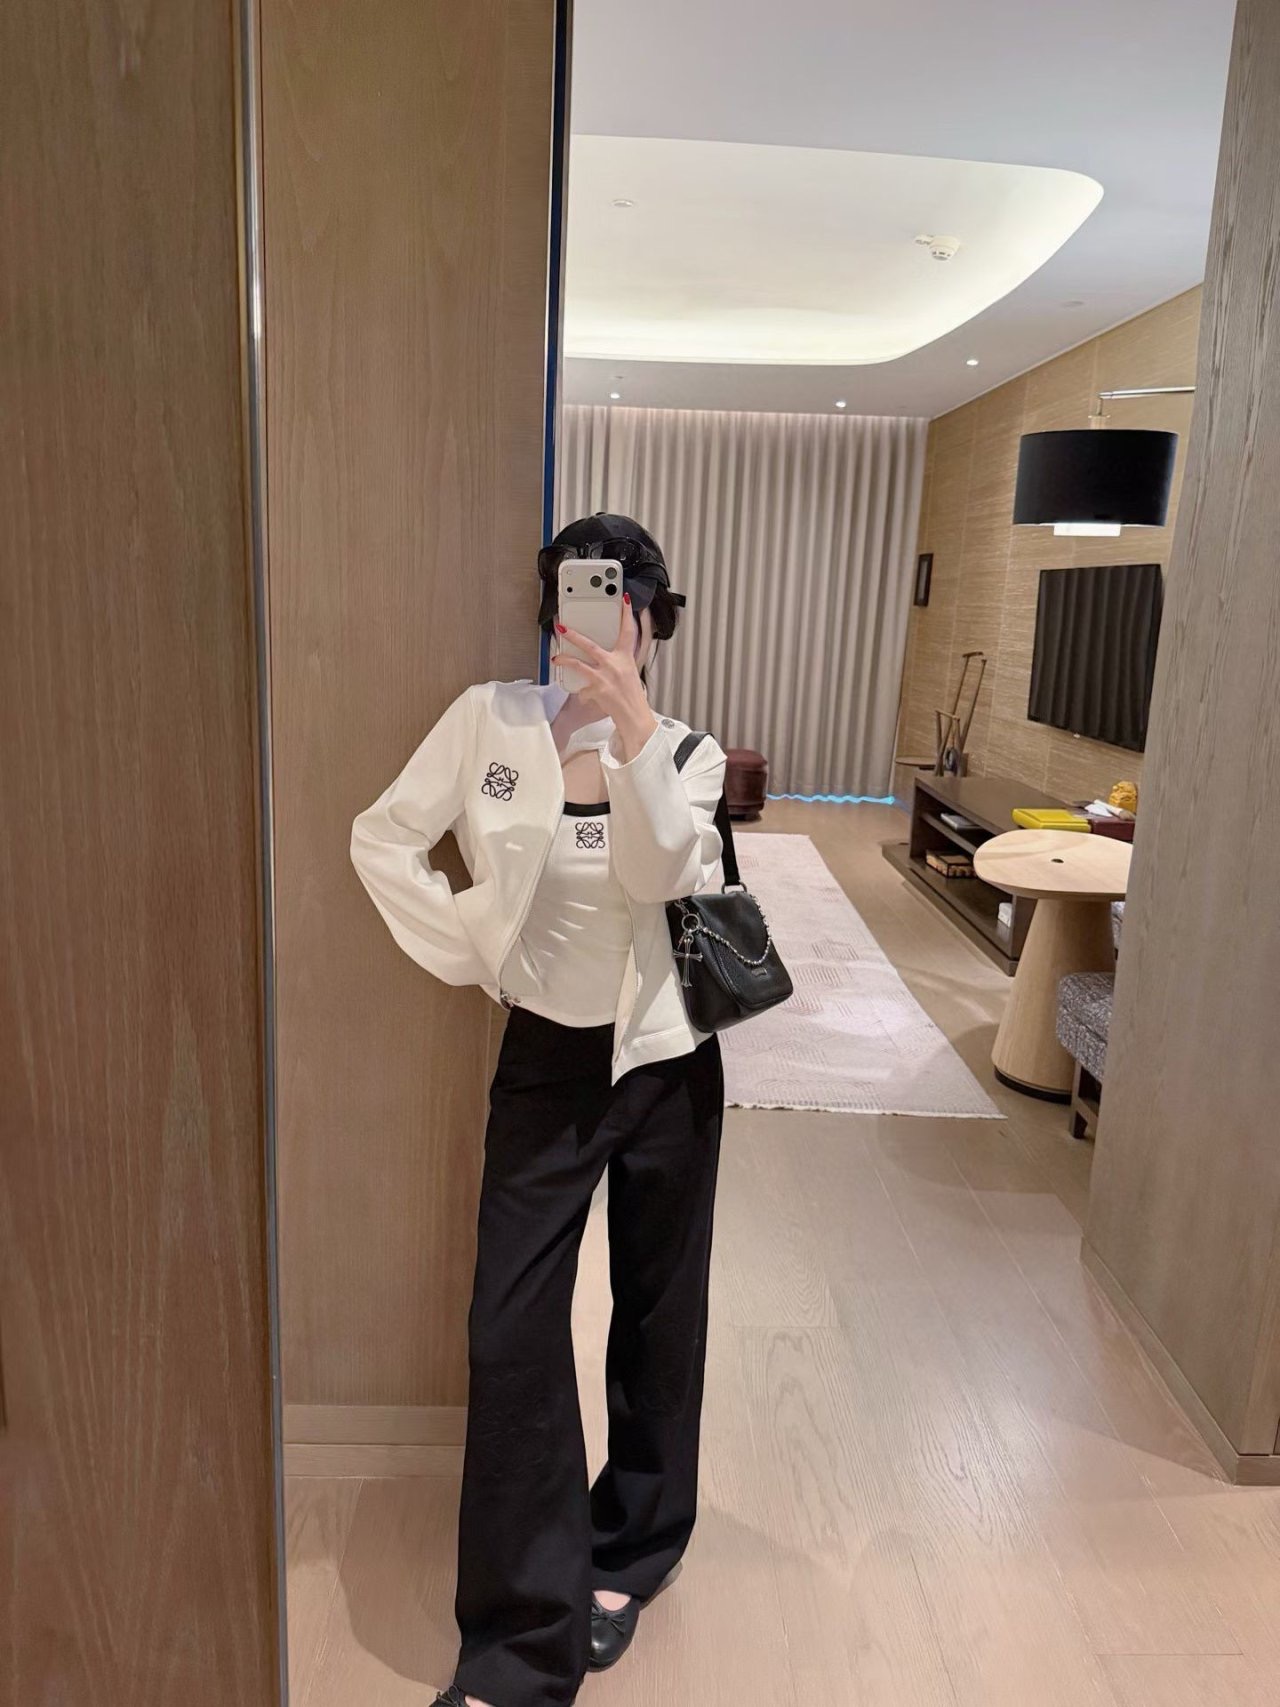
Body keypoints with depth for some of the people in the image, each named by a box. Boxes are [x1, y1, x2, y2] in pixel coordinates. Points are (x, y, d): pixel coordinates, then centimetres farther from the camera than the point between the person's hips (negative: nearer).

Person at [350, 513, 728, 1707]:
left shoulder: (687, 753, -4)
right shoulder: (491, 719, -6)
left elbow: (664, 873, -23)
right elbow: (383, 839, -2)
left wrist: (631, 727, -34)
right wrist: (468, 951, -6)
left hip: (665, 1063, 1)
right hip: (543, 1061, 0)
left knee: (656, 1314, 14)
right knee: (512, 1329, 0)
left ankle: (630, 1554, 39)